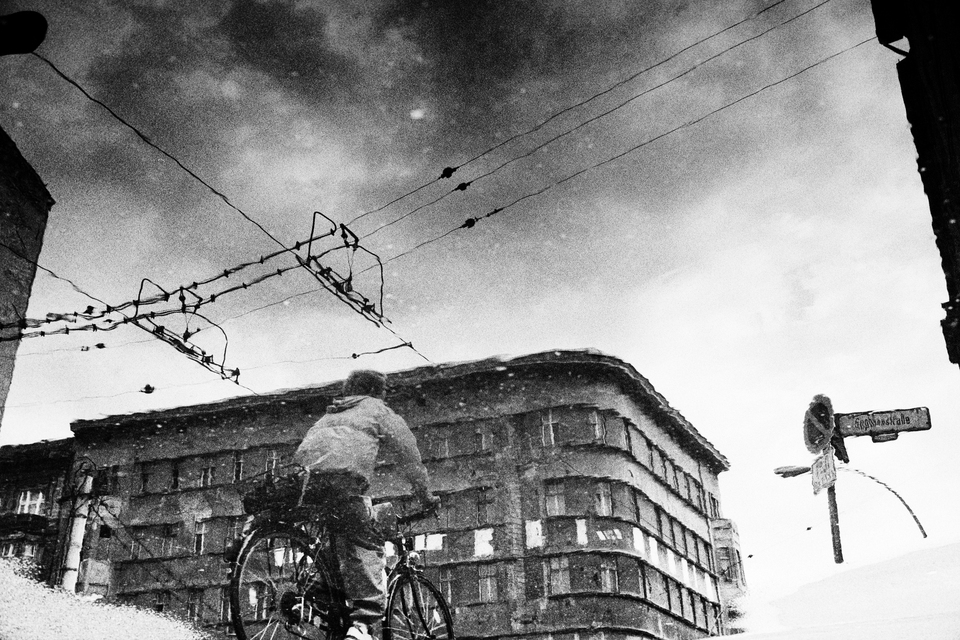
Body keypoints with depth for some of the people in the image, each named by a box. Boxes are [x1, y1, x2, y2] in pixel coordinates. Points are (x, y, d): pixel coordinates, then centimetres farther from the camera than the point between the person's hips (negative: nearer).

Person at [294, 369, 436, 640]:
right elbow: (408, 454, 19)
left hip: (304, 471, 6)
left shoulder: (328, 415, 42)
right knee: (367, 544, -6)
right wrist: (424, 494, 26)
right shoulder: (377, 409, 25)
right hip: (343, 473, -6)